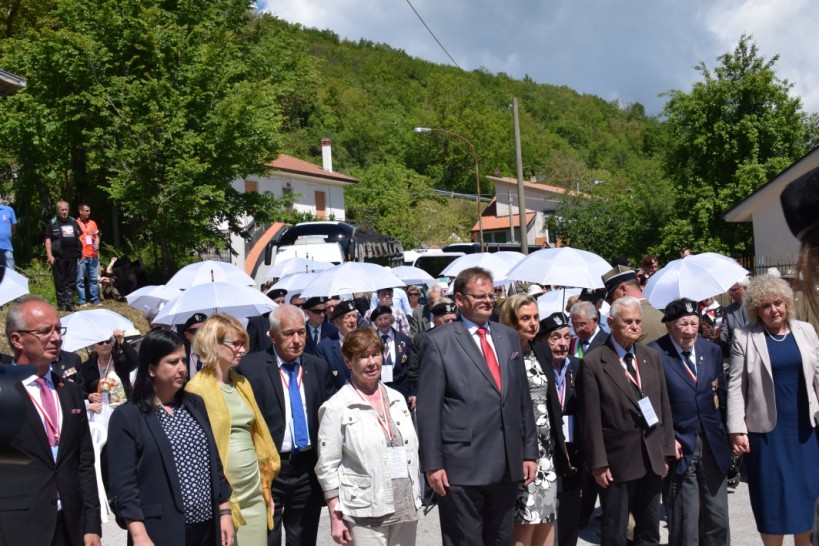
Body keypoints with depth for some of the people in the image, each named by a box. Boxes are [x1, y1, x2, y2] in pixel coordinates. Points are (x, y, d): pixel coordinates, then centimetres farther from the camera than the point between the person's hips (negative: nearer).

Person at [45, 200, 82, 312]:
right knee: (60, 282, -1)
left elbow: (79, 238, 21)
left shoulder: (74, 222, 16)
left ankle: (70, 303, 8)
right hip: (59, 257, -4)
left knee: (71, 282, 4)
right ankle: (62, 304, 2)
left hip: (72, 257, 4)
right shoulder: (52, 223, 3)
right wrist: (49, 255, -11)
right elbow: (48, 240, -2)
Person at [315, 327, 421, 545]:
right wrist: (336, 518, -9)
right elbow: (327, 468, -6)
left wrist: (415, 498, 12)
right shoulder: (336, 407, -7)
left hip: (406, 507, 5)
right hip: (366, 513, -5)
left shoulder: (397, 399, 9)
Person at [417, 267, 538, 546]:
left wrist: (530, 452, 10)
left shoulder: (509, 337, 12)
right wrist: (432, 464, -11)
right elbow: (428, 409, -7)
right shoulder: (438, 341, -5)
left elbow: (523, 399, 14)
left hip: (507, 465, 6)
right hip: (461, 467, -5)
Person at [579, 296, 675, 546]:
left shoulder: (652, 357, 8)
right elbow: (591, 419, -10)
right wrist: (598, 463, -12)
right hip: (618, 460, -5)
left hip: (652, 459, 5)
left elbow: (664, 406, 11)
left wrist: (666, 450, 7)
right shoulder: (593, 362, -9)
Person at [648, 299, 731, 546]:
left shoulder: (712, 350, 7)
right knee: (684, 525, 2)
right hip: (679, 447, -5)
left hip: (713, 445, 5)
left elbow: (721, 394, 15)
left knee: (717, 520, 11)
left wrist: (724, 433, 8)